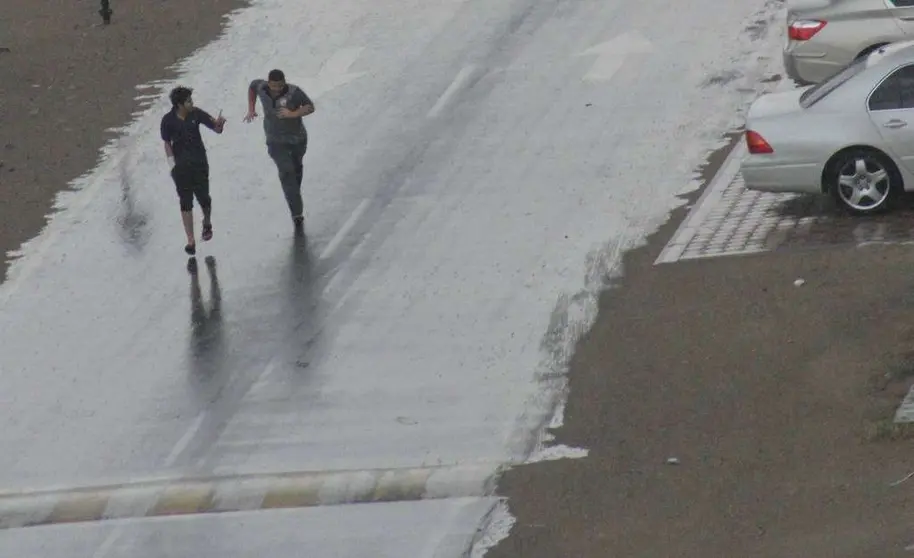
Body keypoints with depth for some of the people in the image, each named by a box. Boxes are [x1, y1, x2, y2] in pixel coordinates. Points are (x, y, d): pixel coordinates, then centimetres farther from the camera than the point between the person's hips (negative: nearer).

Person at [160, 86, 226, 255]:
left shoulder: (196, 114, -8)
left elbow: (217, 129, -2)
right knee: (185, 202, 3)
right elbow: (167, 143, 1)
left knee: (203, 197, 3)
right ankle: (190, 240, 9)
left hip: (199, 163, 1)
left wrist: (219, 124, -26)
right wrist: (172, 164, -6)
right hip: (181, 166, -1)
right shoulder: (168, 120, -10)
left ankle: (207, 222, 38)